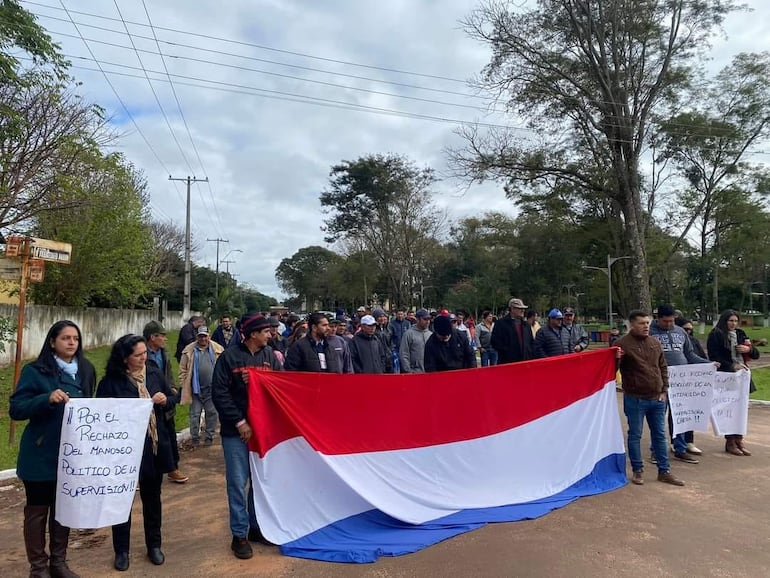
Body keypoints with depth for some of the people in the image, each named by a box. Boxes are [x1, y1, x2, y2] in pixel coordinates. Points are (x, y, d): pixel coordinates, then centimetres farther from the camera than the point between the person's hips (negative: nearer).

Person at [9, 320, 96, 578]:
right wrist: (47, 399, -28)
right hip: (41, 455, -5)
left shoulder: (86, 370, 5)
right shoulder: (35, 371, -10)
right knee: (37, 510, 7)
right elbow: (16, 409, -14)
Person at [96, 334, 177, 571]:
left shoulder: (154, 373, 1)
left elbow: (172, 398, 10)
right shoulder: (110, 381, -11)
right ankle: (121, 550, 28)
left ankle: (154, 545, 32)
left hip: (154, 445, 4)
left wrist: (165, 400, -11)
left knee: (152, 495, 16)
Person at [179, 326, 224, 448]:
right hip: (195, 388, 0)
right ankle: (195, 438, 19)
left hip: (212, 388, 0)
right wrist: (183, 386, -2)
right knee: (195, 414, 7)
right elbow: (183, 370, 2)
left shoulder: (217, 349, 0)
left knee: (212, 413, 8)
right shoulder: (189, 351, 0)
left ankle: (209, 436, 22)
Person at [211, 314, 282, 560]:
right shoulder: (230, 356, -9)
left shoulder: (270, 355, 3)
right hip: (236, 431, -4)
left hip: (264, 428, 4)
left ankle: (257, 527, 30)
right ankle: (239, 535, 19)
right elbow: (219, 393, -10)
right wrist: (239, 421, -13)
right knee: (238, 483, 4)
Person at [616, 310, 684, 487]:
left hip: (657, 398, 5)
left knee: (660, 435, 13)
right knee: (635, 435, 5)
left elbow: (663, 368, 16)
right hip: (635, 399, -5)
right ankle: (638, 470, 17)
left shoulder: (655, 343, 9)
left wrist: (664, 390, 8)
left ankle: (664, 471, 23)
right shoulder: (623, 344, -9)